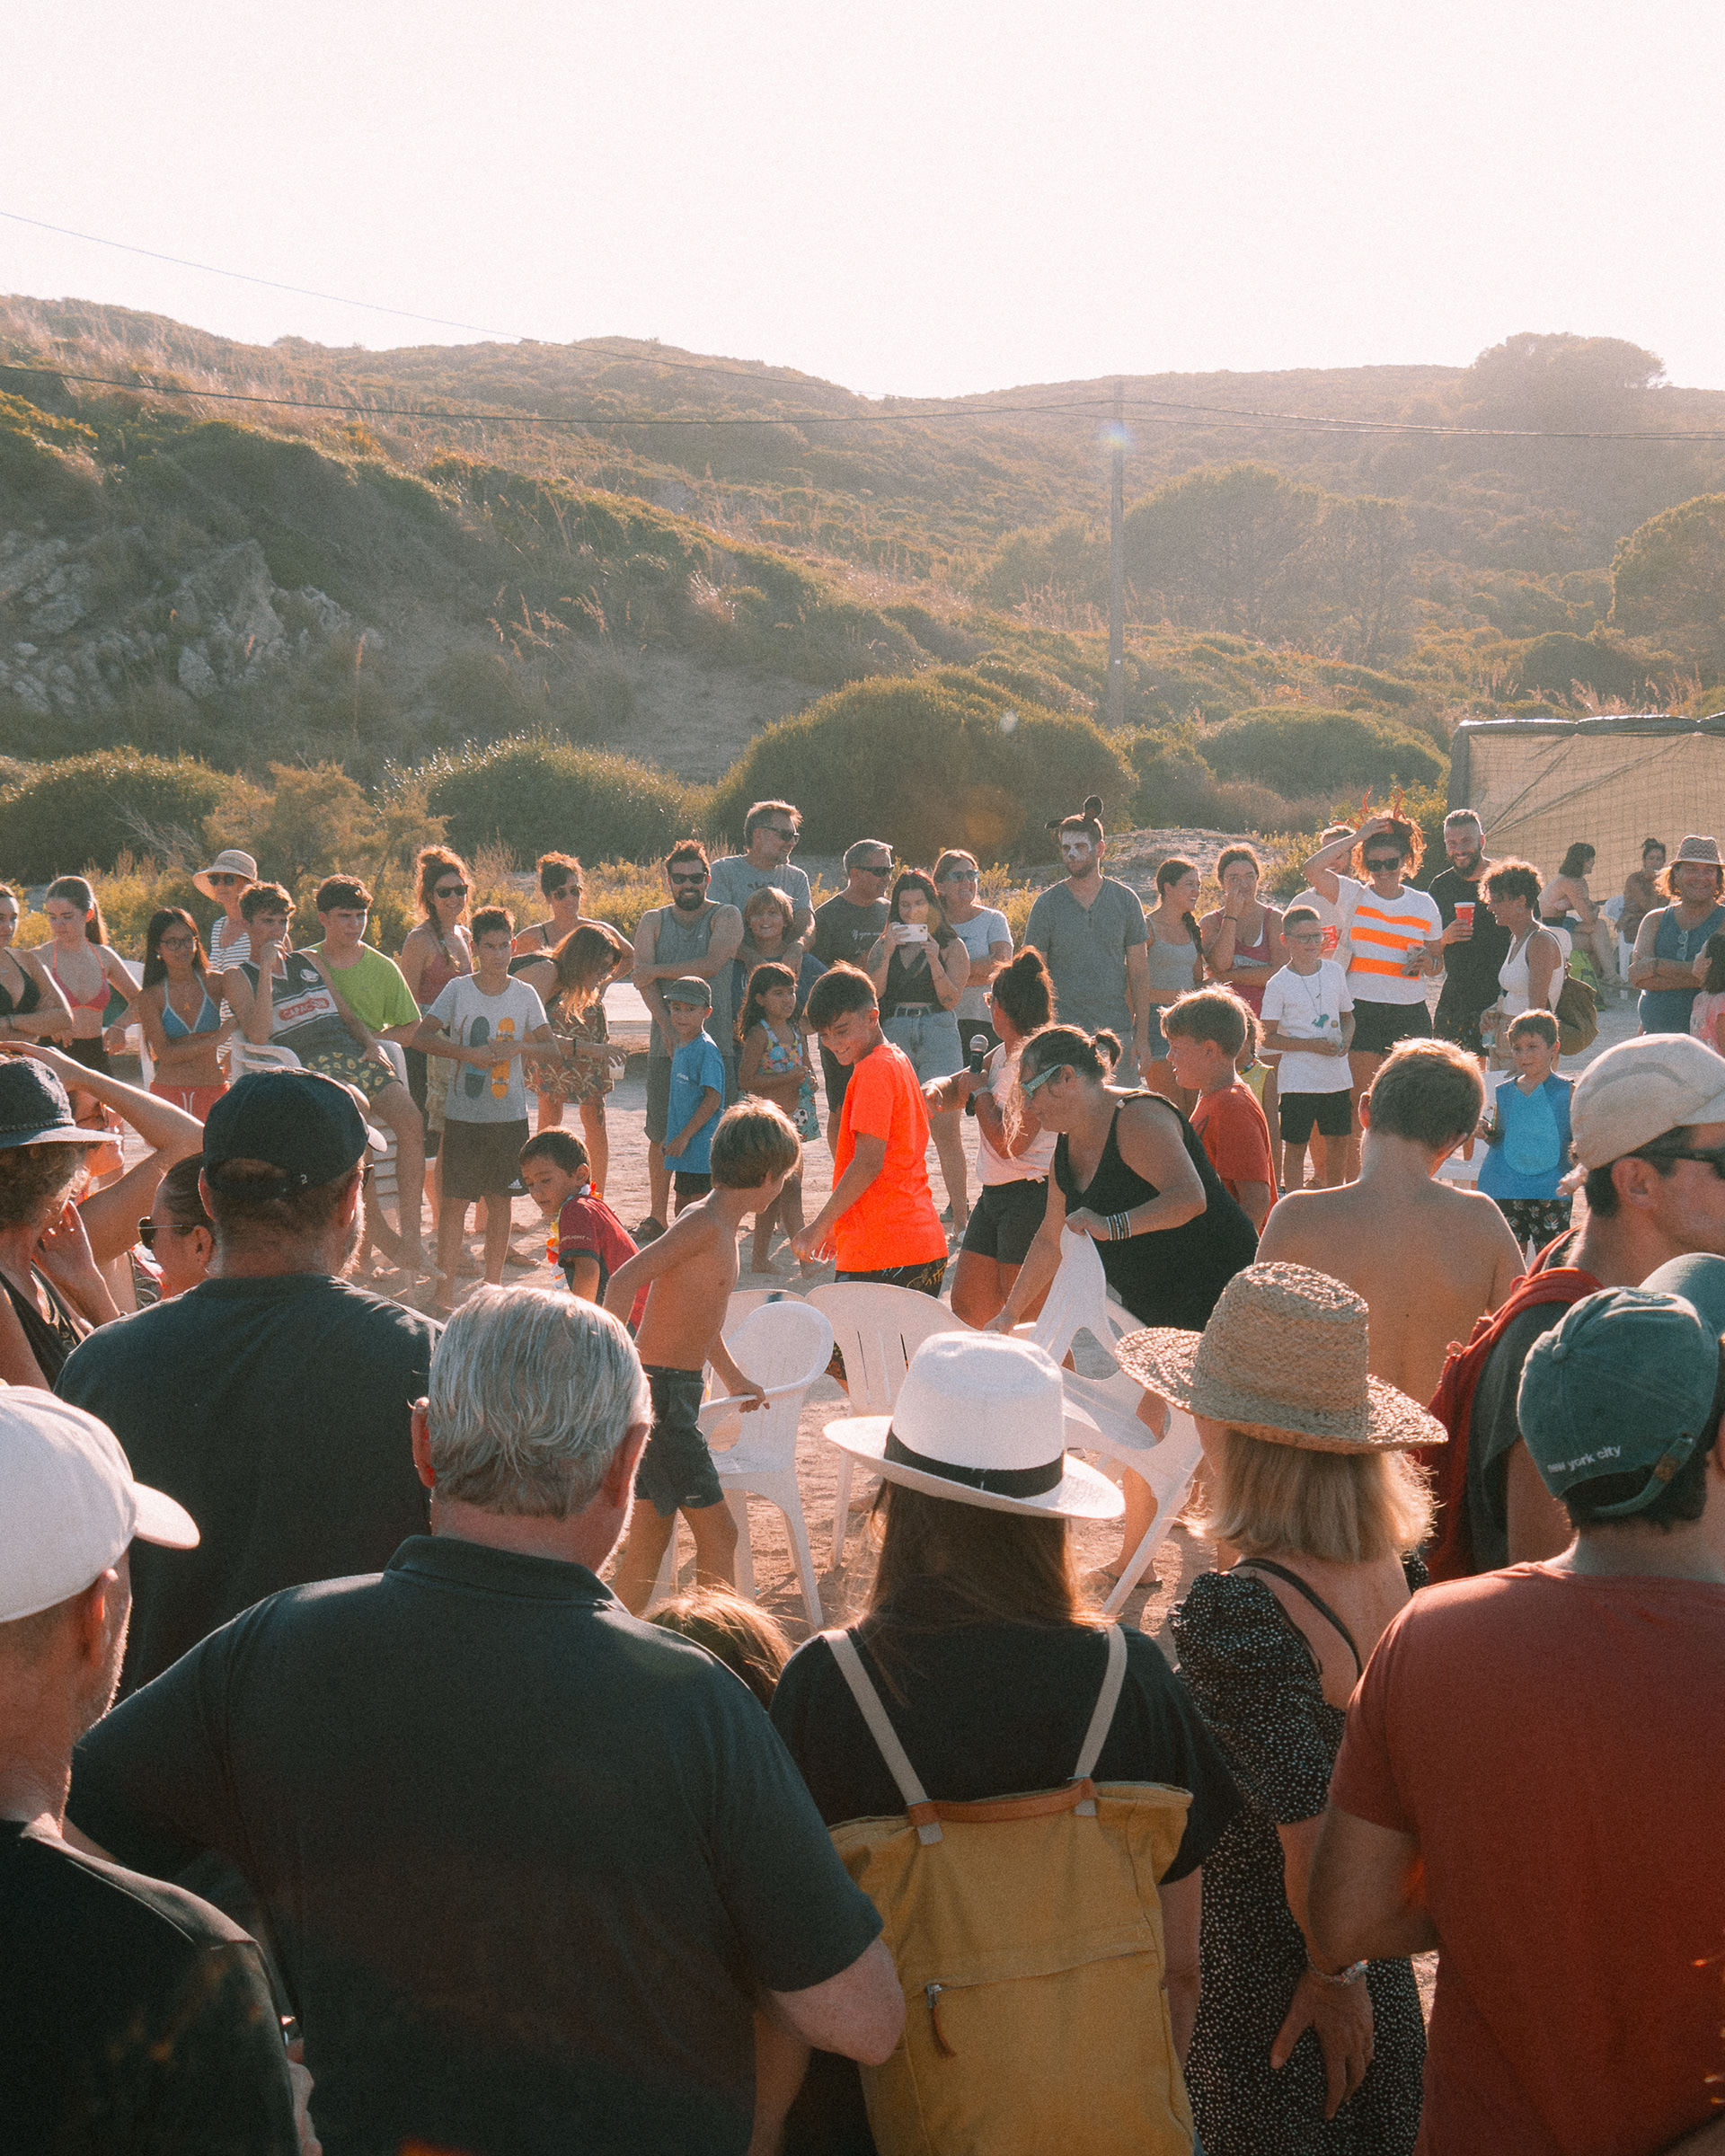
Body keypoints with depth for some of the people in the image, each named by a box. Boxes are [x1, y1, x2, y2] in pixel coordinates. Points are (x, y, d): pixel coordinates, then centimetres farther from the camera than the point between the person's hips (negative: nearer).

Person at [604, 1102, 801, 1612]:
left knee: (650, 1532, 15)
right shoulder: (705, 1224, -17)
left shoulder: (718, 1225, 13)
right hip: (661, 1392, -10)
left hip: (672, 1391, 10)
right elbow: (622, 1283, -26)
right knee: (717, 1533, -3)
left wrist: (733, 1377, 41)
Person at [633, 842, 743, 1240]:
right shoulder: (653, 921, 12)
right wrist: (667, 1027, -16)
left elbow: (711, 964, -13)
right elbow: (643, 979, -2)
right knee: (660, 1134, 5)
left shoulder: (726, 917, 4)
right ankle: (657, 1216, 15)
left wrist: (657, 970, -7)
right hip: (666, 1040, 2)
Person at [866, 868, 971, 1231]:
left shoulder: (951, 945, 7)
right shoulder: (883, 945, 14)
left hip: (938, 1035, -3)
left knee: (945, 1127, -11)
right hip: (894, 1035, 3)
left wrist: (934, 959, -14)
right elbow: (872, 992, 2)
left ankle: (961, 1216, -7)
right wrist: (888, 953, -8)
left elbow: (951, 999, -3)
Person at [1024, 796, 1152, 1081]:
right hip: (1064, 1033, -1)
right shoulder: (1048, 903, 1)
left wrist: (1142, 1034, 0)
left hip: (1118, 1031, 2)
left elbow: (1139, 971, 7)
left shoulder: (1125, 899, 6)